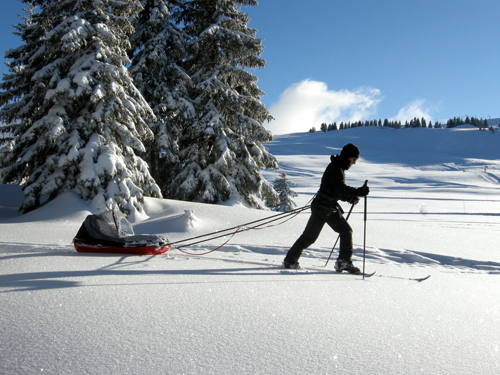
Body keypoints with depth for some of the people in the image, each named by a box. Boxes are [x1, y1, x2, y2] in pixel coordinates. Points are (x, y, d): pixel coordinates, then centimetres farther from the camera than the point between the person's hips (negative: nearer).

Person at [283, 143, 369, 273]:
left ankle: (344, 262, 9)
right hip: (322, 206, -10)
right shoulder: (335, 168, -15)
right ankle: (289, 260, 6)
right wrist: (359, 192, -31)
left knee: (346, 231, 4)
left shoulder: (340, 168, 15)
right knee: (310, 236, -5)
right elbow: (340, 188, -27)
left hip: (331, 207, 10)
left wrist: (351, 198, 9)